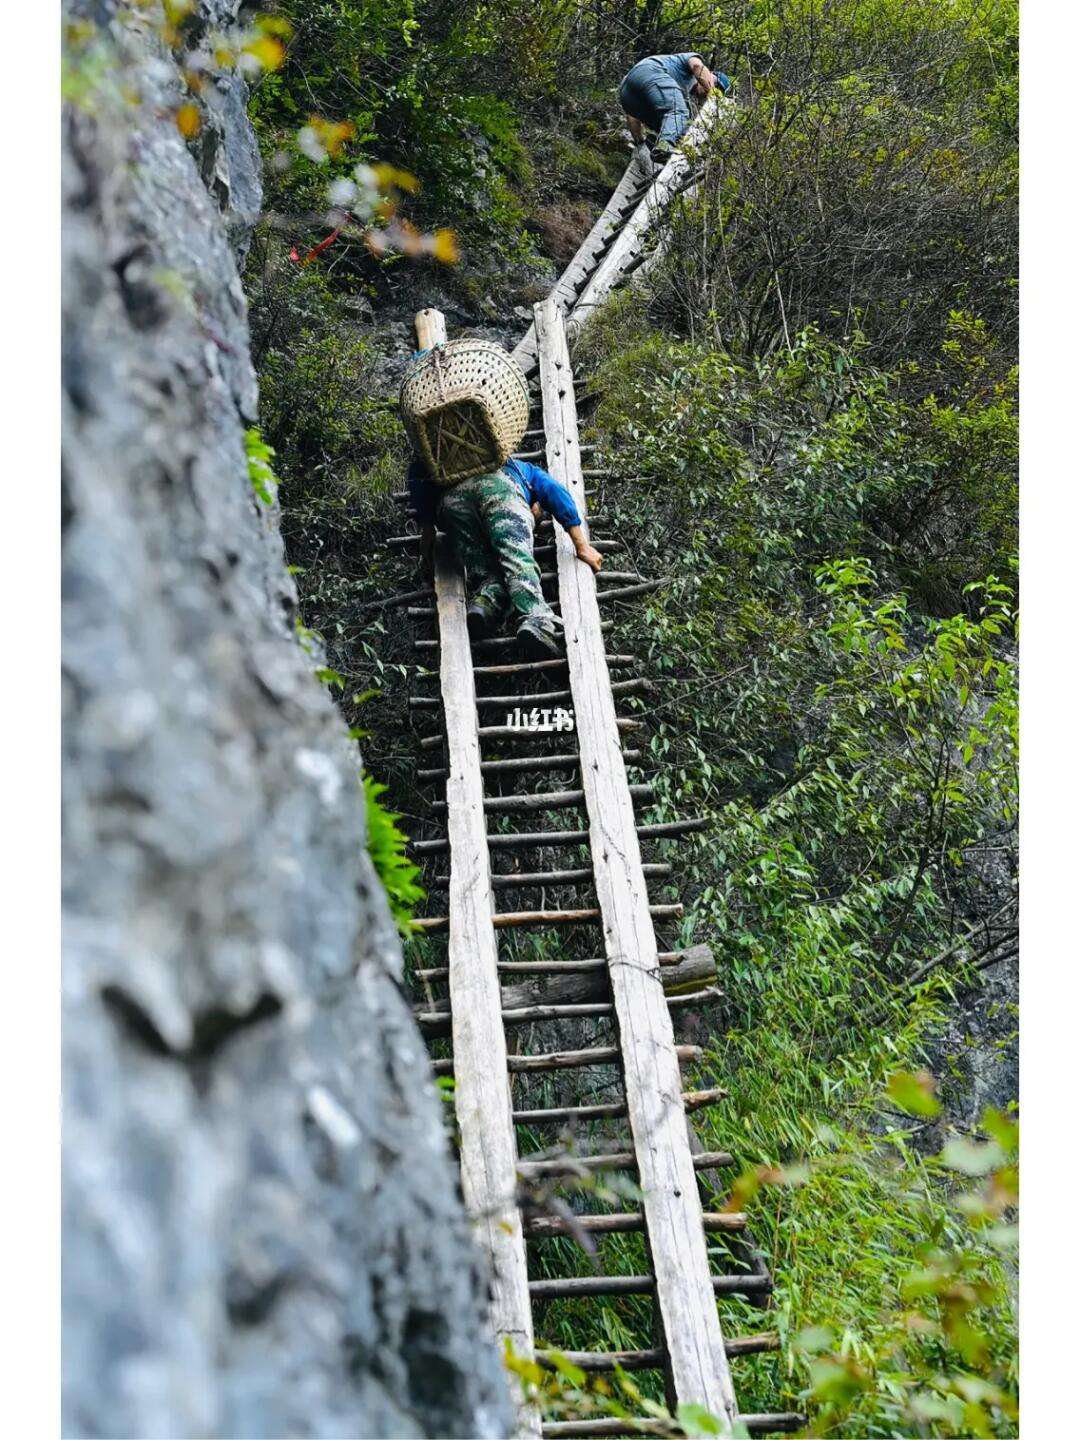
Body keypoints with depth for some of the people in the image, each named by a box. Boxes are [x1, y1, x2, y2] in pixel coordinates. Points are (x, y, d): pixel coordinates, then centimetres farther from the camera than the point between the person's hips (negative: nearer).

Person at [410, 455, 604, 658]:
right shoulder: (527, 471, 42)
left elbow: (419, 471, 32)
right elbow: (555, 492, 22)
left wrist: (427, 528, 25)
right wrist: (582, 546, 16)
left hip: (450, 497, 3)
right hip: (499, 488, -3)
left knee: (483, 571, 4)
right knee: (519, 562, -17)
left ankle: (485, 602, -29)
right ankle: (535, 620, -44)